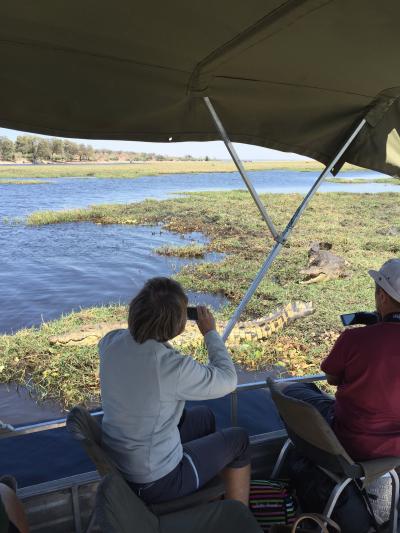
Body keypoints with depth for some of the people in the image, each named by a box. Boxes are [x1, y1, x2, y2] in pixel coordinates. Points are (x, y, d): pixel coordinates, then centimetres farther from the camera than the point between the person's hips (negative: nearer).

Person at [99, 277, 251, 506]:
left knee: (204, 416, 26)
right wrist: (210, 332, -6)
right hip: (156, 483, -6)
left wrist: (151, 317, 5)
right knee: (238, 439, 15)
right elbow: (228, 380, -15)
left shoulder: (111, 342, -14)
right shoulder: (174, 367, -33)